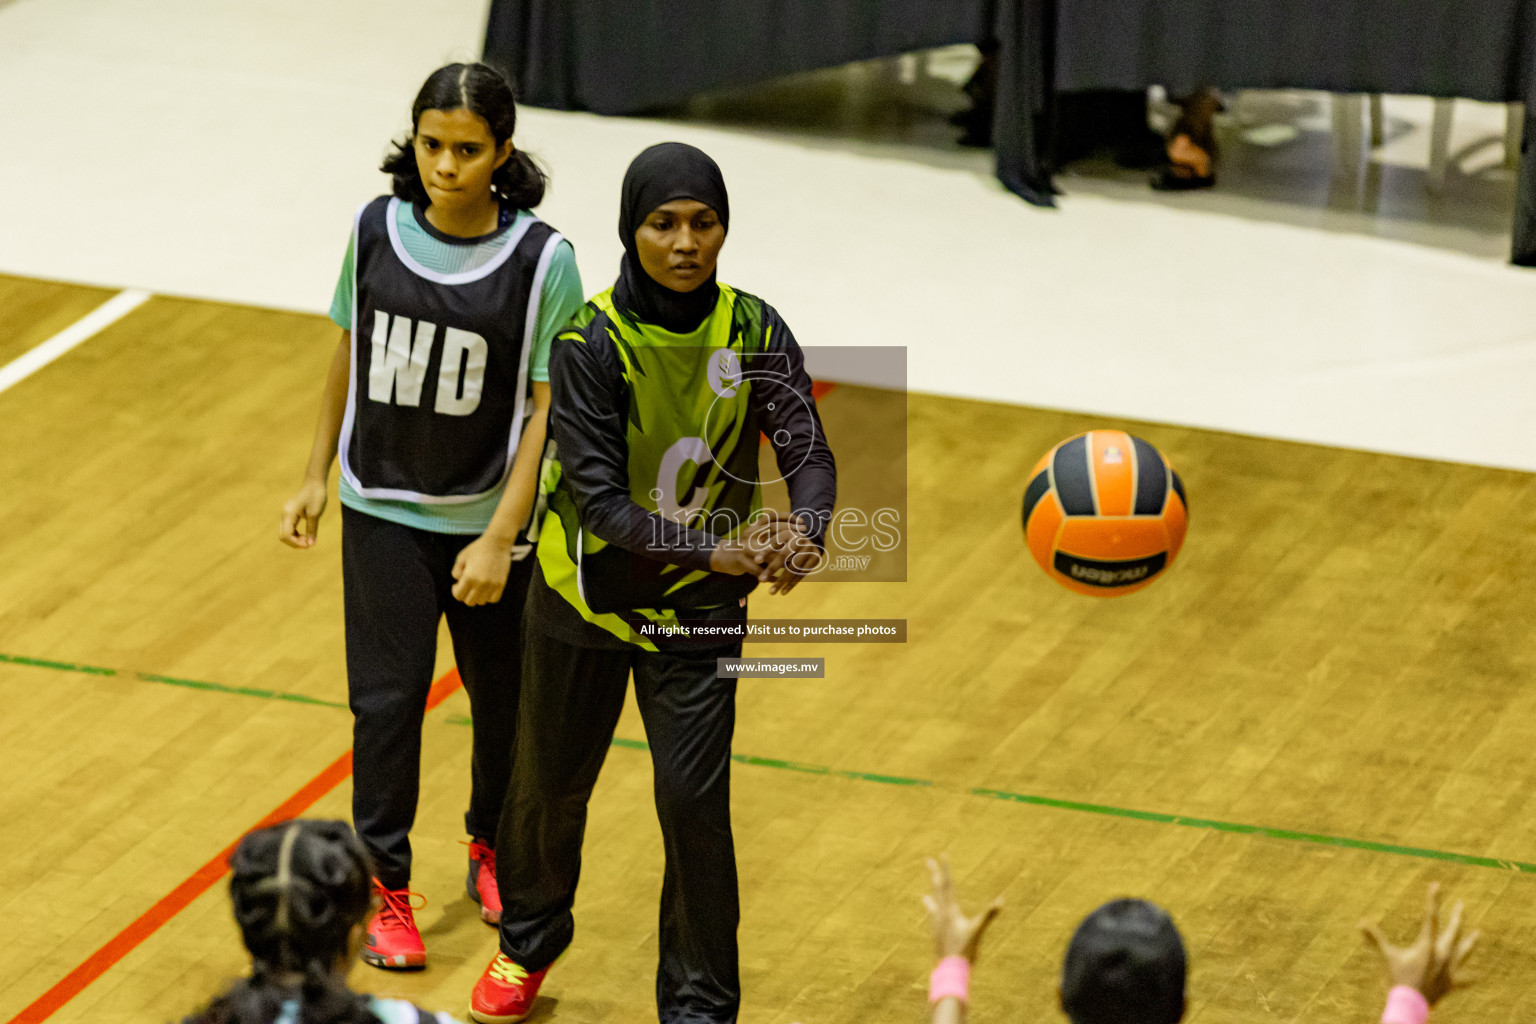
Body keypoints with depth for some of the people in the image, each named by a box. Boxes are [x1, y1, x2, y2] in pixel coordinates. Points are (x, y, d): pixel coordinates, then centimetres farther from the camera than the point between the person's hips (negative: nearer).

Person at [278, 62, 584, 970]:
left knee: (503, 701, 13)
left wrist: (500, 538, -17)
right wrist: (318, 476, 11)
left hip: (489, 525, -1)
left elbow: (547, 411, -14)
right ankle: (386, 888, 11)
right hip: (384, 512, 1)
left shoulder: (541, 261, -16)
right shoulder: (375, 232, -7)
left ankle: (492, 851, 38)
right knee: (387, 699, -2)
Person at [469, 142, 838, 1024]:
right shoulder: (591, 343, -21)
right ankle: (529, 943, 46)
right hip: (587, 594, -1)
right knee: (550, 783, 16)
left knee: (696, 801, -9)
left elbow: (808, 453, -17)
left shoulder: (754, 331, -12)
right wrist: (714, 547, -38)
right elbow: (598, 498, -25)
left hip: (698, 609, 1)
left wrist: (804, 530, -40)